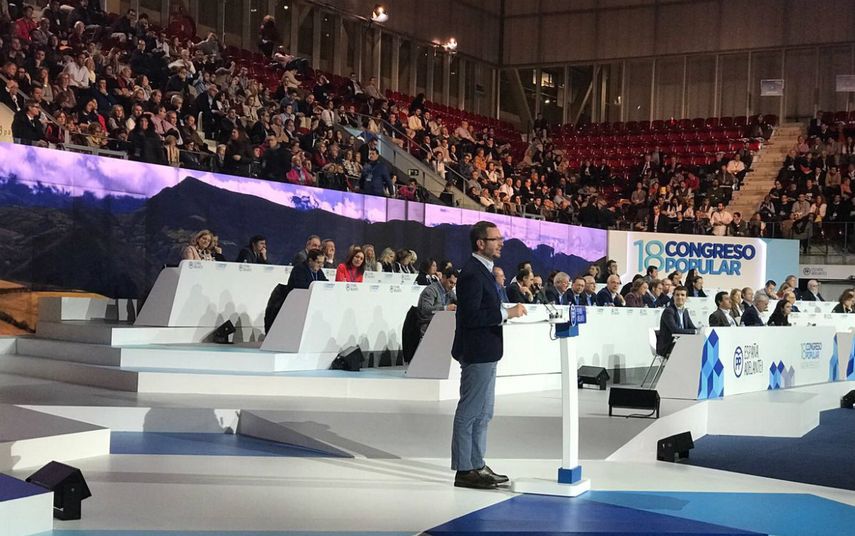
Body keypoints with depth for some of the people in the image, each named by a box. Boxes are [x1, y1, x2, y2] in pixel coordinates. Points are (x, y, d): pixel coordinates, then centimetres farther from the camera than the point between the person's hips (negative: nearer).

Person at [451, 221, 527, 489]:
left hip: (484, 353, 11)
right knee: (470, 412, -4)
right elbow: (471, 316, -25)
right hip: (477, 353, -11)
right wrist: (506, 313, -22)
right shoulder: (472, 273, -19)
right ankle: (464, 470, 3)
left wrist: (507, 312, 9)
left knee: (482, 413, 16)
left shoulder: (482, 270, 13)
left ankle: (477, 465, 25)